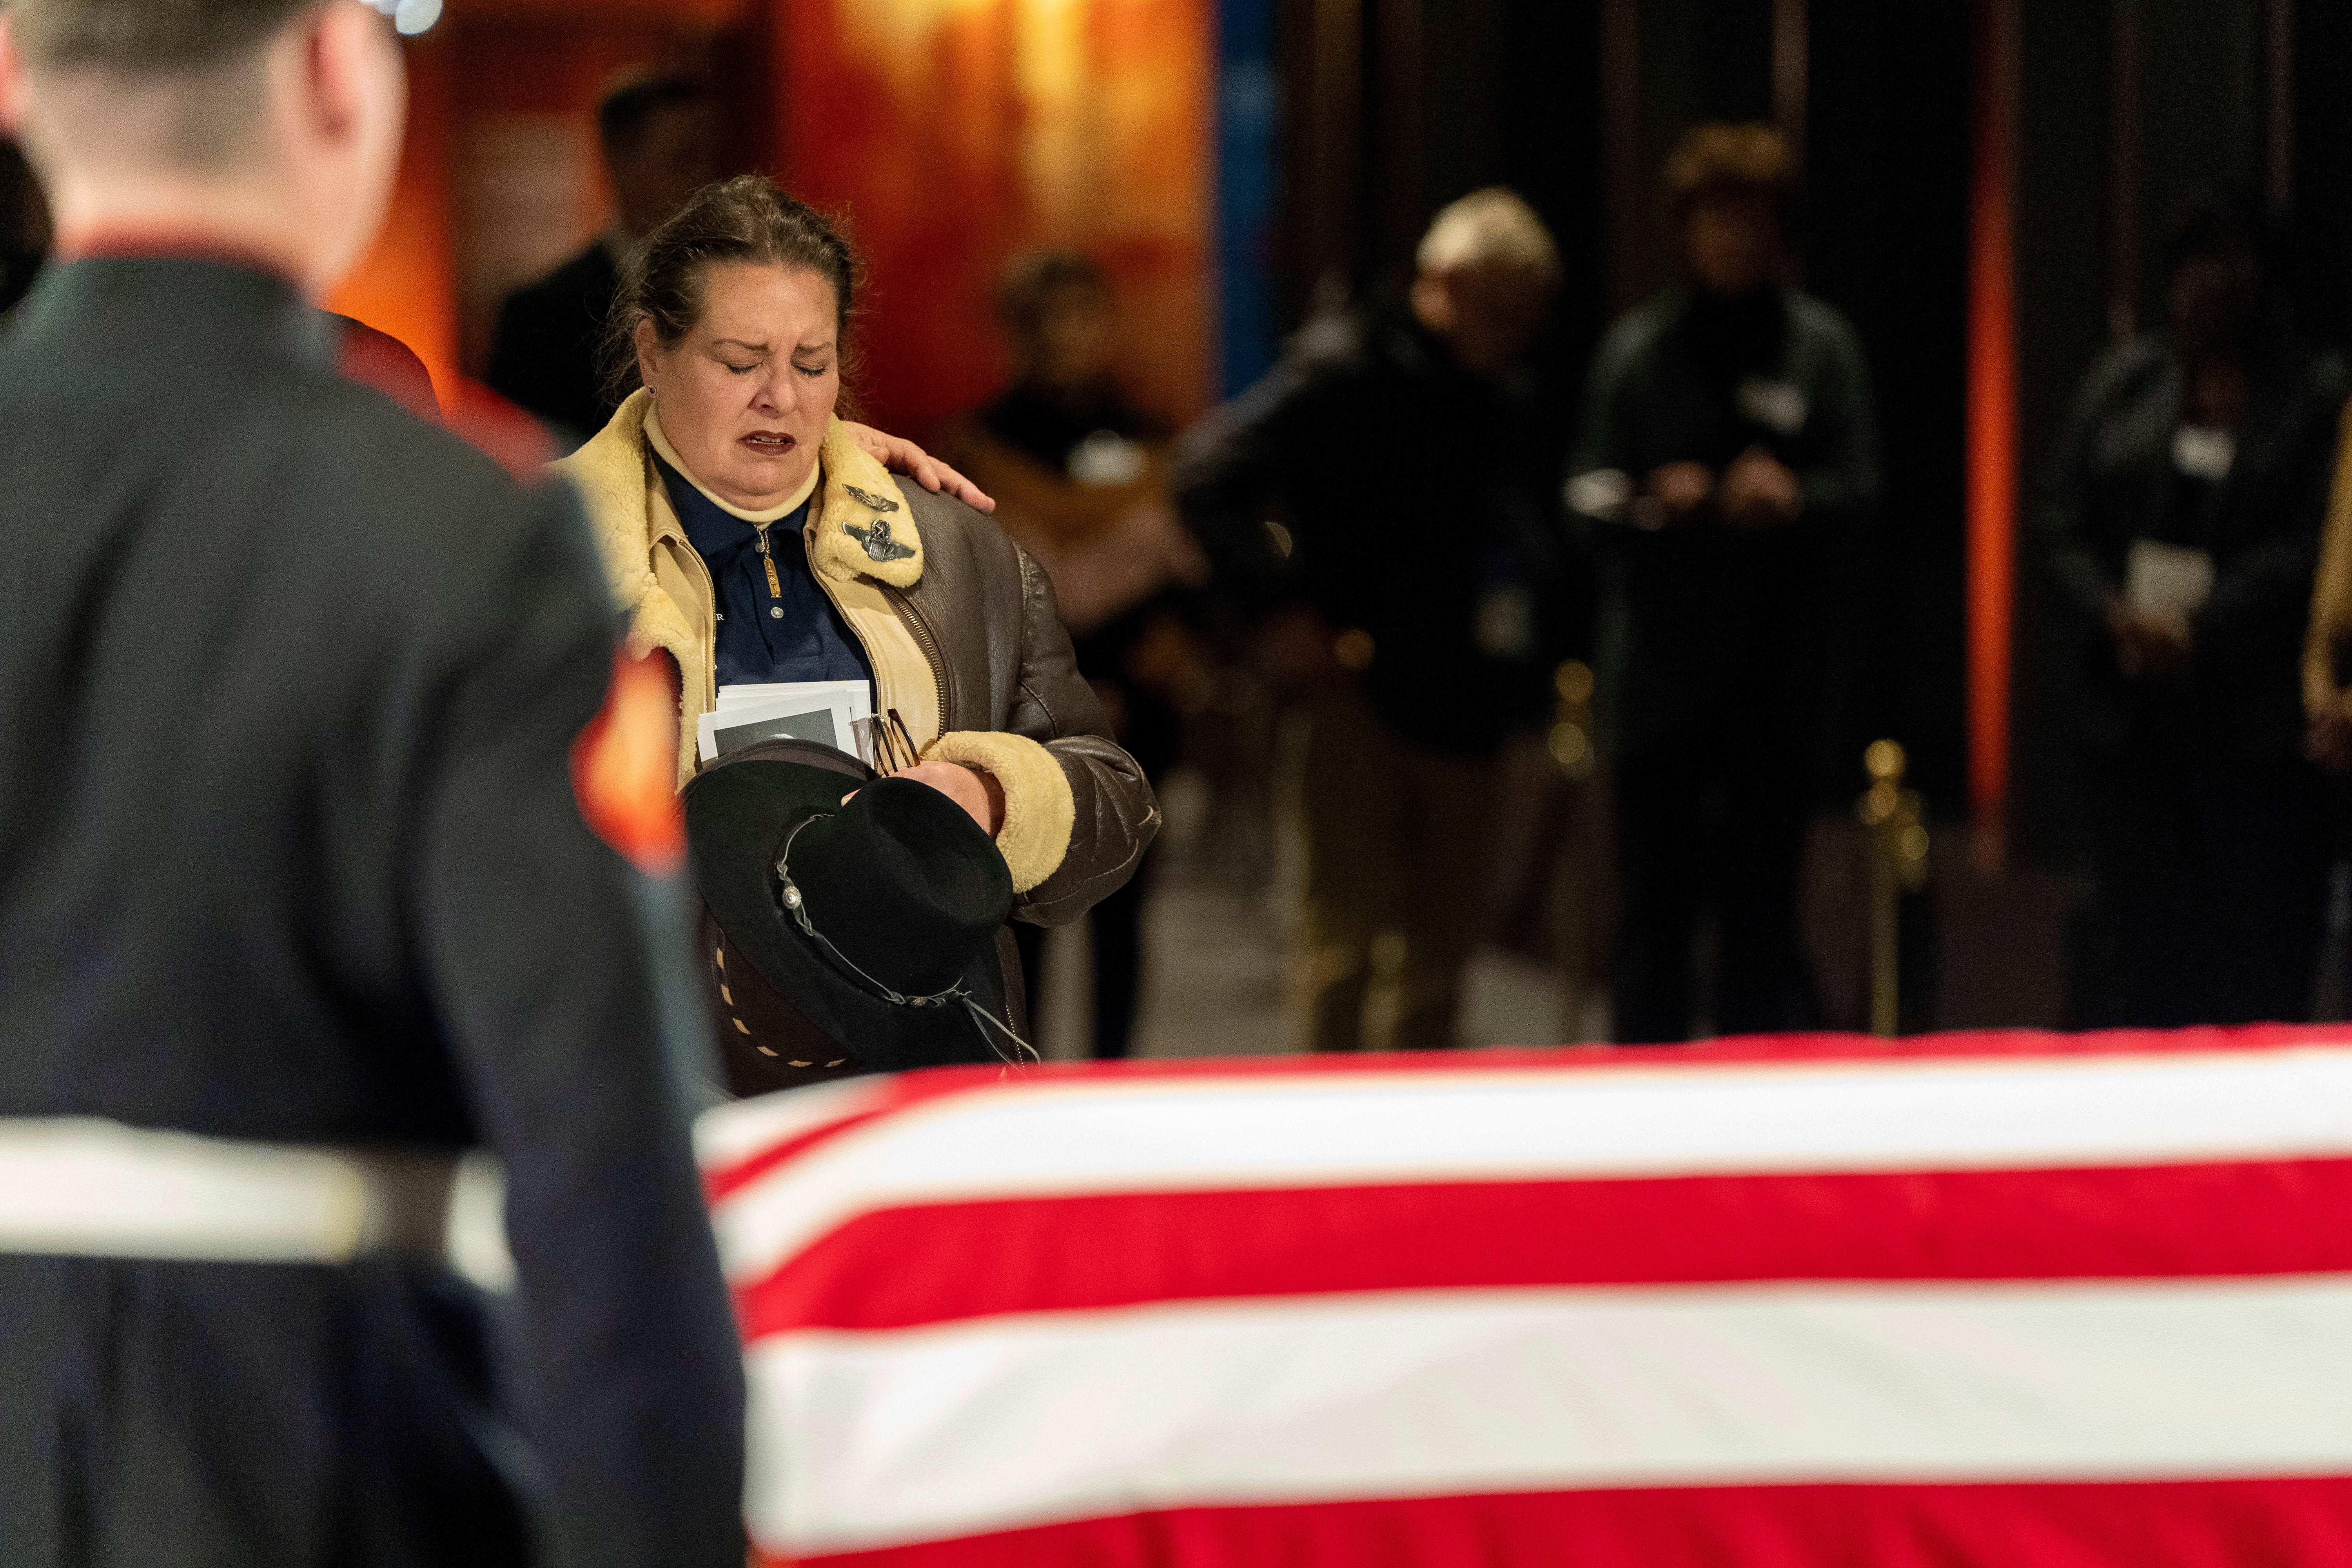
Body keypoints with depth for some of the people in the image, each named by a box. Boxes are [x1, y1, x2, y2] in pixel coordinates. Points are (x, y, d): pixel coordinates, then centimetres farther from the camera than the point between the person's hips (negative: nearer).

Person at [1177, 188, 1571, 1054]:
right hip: (1356, 696, -7)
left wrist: (1534, 660, 13)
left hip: (1462, 707, 7)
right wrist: (1284, 606, -17)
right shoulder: (1346, 366, -7)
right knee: (1344, 933, -7)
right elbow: (1209, 478, -13)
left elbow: (1538, 543, 28)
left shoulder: (1509, 399, 15)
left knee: (1445, 940, 10)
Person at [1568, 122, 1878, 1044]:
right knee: (1655, 897, 2)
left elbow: (1860, 489, 5)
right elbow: (1588, 493, 7)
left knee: (1762, 902, 2)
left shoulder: (1821, 345, 7)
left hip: (1778, 662, 0)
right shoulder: (1637, 348, 8)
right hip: (1659, 665, 0)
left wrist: (1795, 496, -16)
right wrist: (1650, 502, -14)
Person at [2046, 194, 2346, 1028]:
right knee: (2134, 920, 1)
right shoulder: (2124, 381, 14)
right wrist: (2114, 618, -6)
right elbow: (2065, 521, 11)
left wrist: (2200, 631, -14)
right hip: (2131, 705, 3)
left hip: (2255, 707, -3)